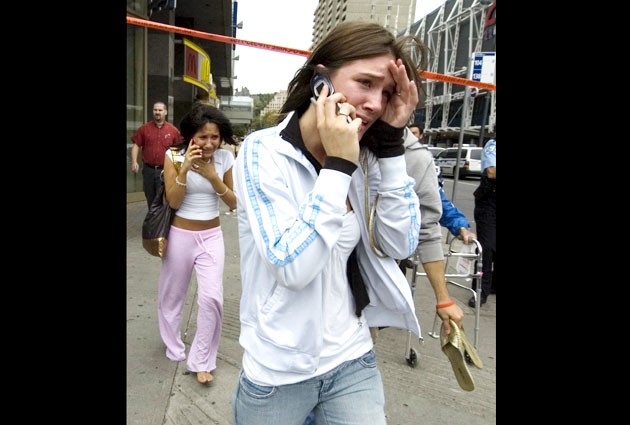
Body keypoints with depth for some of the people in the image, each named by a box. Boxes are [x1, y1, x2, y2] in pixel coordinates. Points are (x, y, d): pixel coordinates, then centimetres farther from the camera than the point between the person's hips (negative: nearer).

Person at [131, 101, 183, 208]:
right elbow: (136, 145, 3)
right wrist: (134, 161, -8)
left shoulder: (173, 130, -1)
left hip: (165, 170, -2)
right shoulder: (144, 128, 3)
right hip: (148, 169, 2)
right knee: (150, 198, 15)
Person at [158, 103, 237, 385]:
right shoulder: (174, 156, -10)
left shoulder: (225, 158, -6)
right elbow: (173, 201, -14)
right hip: (180, 236, 0)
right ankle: (174, 348, 42)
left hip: (212, 236, 1)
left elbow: (233, 203, -5)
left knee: (212, 298, -9)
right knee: (171, 296, 15)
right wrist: (184, 169, -27)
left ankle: (201, 361, 12)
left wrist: (212, 175, -19)